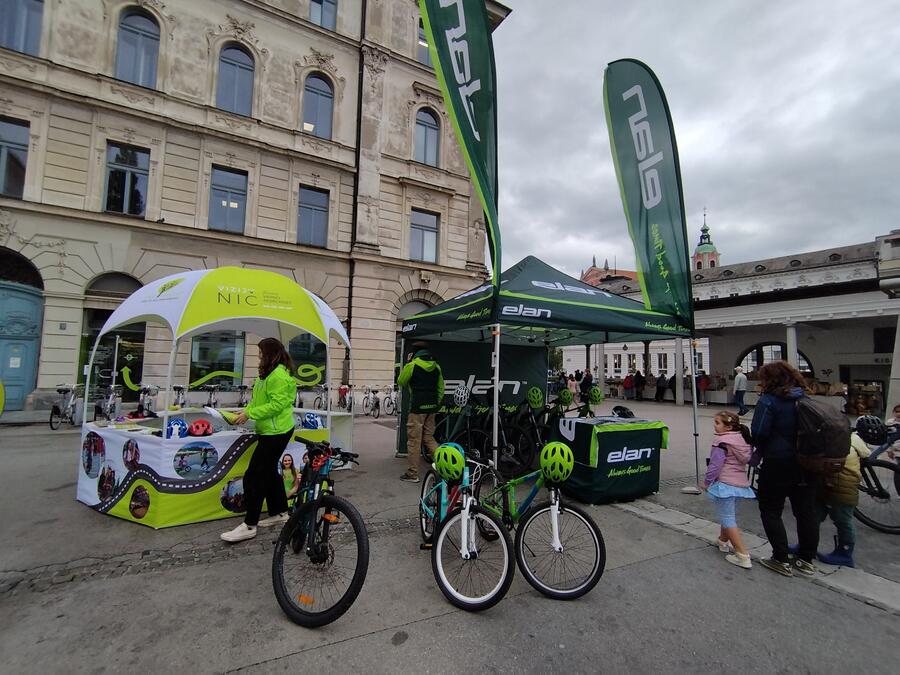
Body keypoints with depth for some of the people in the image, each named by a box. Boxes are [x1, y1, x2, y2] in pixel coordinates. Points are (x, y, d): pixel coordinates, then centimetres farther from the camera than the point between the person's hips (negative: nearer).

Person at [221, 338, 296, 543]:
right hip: (269, 431, 11)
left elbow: (277, 405, -25)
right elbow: (260, 401, 17)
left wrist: (249, 414, -20)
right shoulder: (268, 373, 13)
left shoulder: (279, 375, -20)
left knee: (254, 476, -6)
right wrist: (245, 411, 2)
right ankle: (280, 512, 33)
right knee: (268, 471, 19)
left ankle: (249, 526, 4)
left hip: (276, 432, -11)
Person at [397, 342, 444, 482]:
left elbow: (401, 382, 6)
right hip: (431, 407, 6)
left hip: (417, 407, -6)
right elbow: (441, 388, 13)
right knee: (429, 438, 18)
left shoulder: (412, 365, -7)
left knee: (414, 440, 3)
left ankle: (412, 474, 9)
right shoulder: (436, 367, 10)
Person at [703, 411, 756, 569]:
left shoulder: (721, 442, -17)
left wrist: (707, 482, -5)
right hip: (741, 483, 9)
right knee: (727, 515, 24)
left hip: (725, 483, -9)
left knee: (727, 519, -3)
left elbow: (715, 465, -18)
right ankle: (723, 541, 40)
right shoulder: (742, 439, 6)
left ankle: (743, 556, -5)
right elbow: (746, 459, 18)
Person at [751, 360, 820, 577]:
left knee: (771, 511, 7)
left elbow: (759, 432, -20)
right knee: (806, 511, 16)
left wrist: (764, 451, -1)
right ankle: (806, 560, 27)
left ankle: (781, 560, 10)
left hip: (778, 464, -6)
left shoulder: (768, 400, -15)